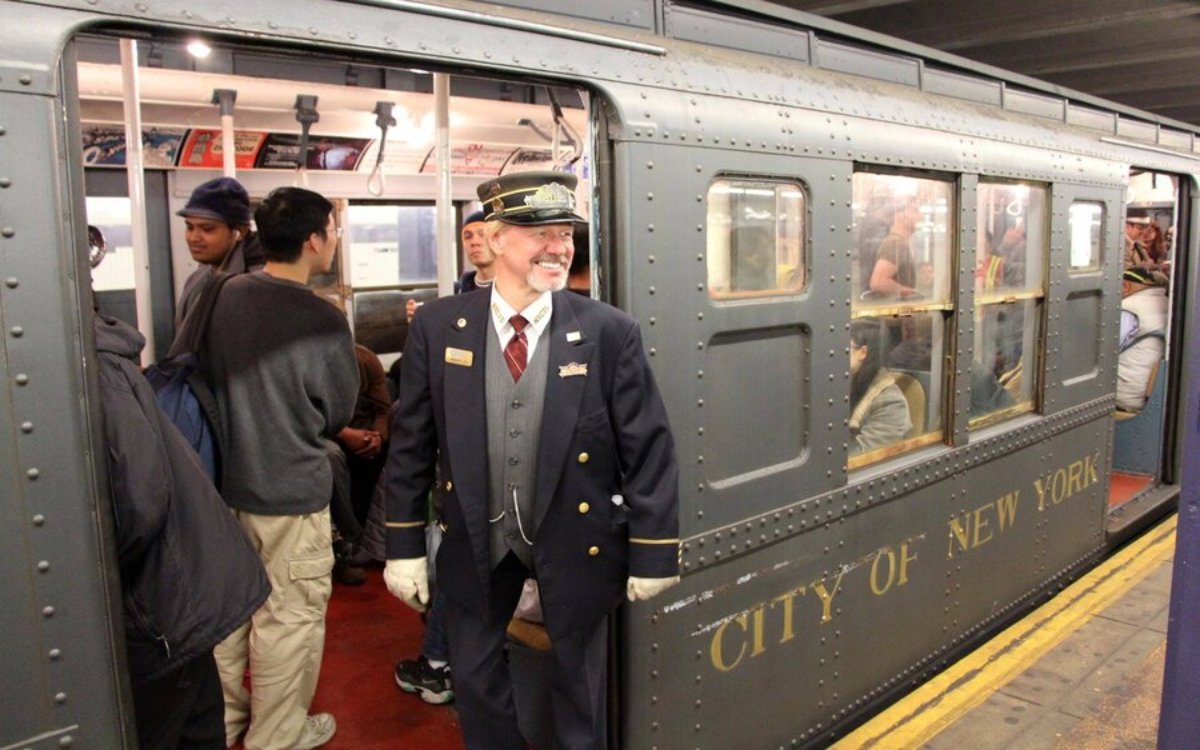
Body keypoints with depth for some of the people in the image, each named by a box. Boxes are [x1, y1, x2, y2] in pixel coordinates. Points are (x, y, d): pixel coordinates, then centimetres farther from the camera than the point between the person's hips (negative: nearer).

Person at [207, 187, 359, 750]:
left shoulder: (225, 296, -4)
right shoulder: (323, 322, -20)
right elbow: (338, 414, -7)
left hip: (225, 480, 7)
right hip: (290, 491, -6)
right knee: (288, 616, 10)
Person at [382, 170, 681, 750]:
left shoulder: (609, 332, -14)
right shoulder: (438, 327, -8)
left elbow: (648, 449, -10)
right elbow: (411, 442, -1)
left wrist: (652, 554, -8)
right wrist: (404, 545, 0)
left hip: (576, 539, -1)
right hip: (474, 539, 2)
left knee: (578, 677, 19)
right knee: (475, 678, 20)